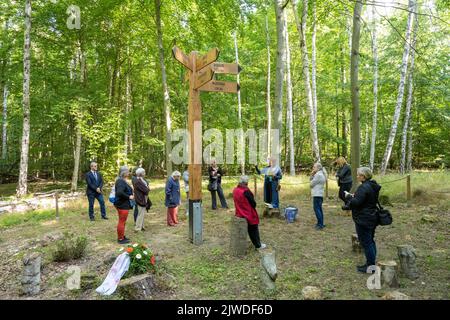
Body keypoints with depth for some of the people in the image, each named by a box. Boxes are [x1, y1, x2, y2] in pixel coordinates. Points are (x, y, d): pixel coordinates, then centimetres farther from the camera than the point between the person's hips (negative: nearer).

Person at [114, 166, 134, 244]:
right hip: (122, 205, -11)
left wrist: (131, 195, 6)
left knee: (122, 221, 20)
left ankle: (122, 236, 32)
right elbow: (119, 192, -33)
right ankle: (120, 239, 10)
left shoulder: (123, 181, 12)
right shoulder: (120, 181, -20)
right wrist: (128, 197, -22)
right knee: (122, 221, -1)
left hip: (123, 204, 11)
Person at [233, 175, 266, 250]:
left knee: (250, 230, 23)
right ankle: (258, 245, 29)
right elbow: (253, 204, -19)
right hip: (249, 214, -6)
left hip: (239, 213, 7)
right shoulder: (246, 191, -27)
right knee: (254, 229, 14)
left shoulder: (235, 190, -4)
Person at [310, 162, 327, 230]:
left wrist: (311, 184, 5)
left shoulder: (318, 175, -16)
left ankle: (320, 224, -7)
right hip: (319, 194, 11)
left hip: (317, 195, -11)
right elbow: (311, 180, 17)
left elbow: (311, 184, -16)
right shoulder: (320, 174, 16)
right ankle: (320, 223, 23)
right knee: (319, 208, 15)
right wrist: (312, 175, 2)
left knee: (317, 209, -8)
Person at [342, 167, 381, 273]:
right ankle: (372, 263, 29)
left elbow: (356, 202, -25)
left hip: (363, 220, -10)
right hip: (372, 218, 10)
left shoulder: (364, 187, -22)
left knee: (366, 242, 0)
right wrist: (354, 196, 8)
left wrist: (349, 196, -8)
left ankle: (370, 266, 9)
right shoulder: (373, 186, 10)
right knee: (370, 240, 19)